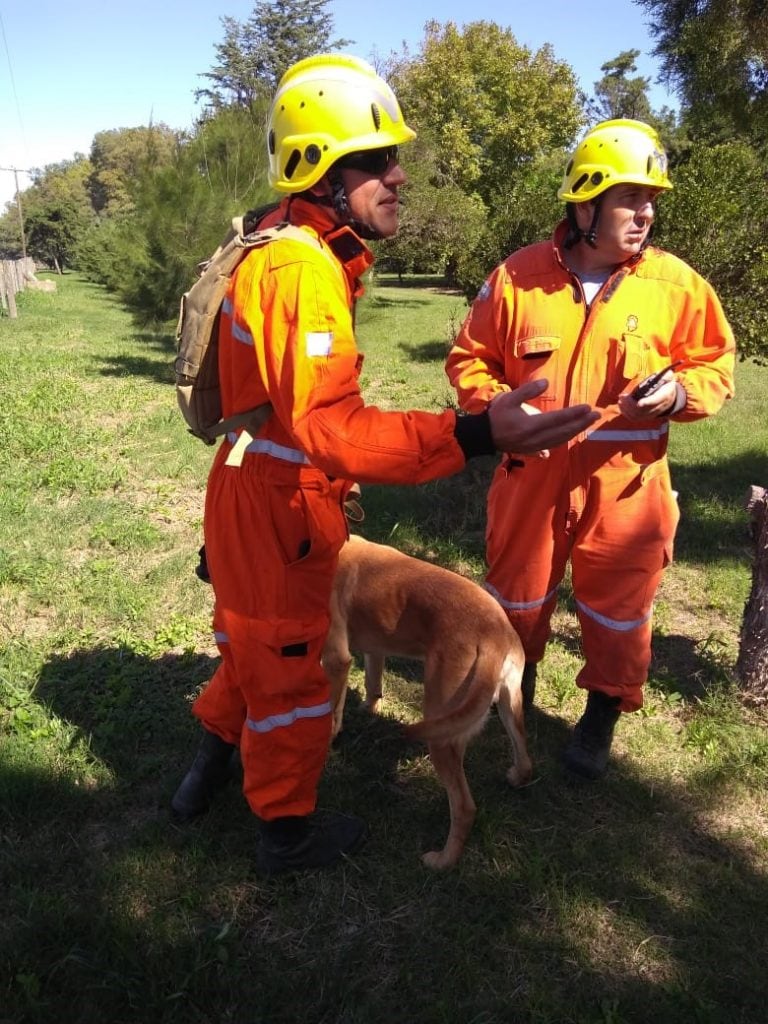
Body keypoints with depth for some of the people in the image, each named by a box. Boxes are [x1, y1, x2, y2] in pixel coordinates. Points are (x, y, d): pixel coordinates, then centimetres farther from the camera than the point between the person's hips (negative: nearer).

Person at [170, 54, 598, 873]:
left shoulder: (282, 252, 8)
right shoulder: (303, 268, -24)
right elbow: (323, 425, -36)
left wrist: (330, 488, 21)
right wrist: (472, 436, -46)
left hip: (254, 492, 10)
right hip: (279, 510, -10)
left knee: (253, 645, 27)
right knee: (288, 674, 10)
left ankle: (206, 774, 49)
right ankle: (288, 831, 33)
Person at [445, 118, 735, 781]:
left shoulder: (677, 284, -4)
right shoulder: (519, 277, -4)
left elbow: (716, 366, 4)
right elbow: (469, 359, 4)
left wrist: (678, 392, -16)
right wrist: (498, 406, -13)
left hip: (625, 484, 0)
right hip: (532, 474, 1)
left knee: (619, 609, 12)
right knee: (517, 593, 19)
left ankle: (603, 713, 37)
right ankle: (513, 685, 47)